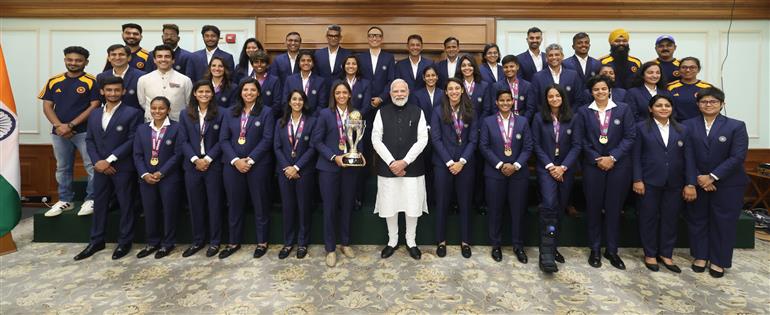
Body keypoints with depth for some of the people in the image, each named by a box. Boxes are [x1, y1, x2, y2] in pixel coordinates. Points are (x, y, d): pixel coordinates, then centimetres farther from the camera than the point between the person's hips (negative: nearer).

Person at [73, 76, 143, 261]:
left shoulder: (132, 113, -4)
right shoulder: (94, 114, 15)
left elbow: (132, 141, -11)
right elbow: (89, 140, 11)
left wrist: (110, 160, -14)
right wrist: (97, 162, -6)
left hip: (123, 168, -5)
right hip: (100, 168, 5)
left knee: (126, 205, 3)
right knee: (99, 204, 12)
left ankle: (124, 242, 15)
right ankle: (96, 241, 25)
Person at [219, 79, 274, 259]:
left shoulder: (266, 112, 0)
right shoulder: (230, 113, 10)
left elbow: (267, 139, -8)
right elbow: (223, 139, 4)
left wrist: (250, 160, -14)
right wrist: (235, 160, -10)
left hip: (258, 164, -3)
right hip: (232, 164, 3)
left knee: (260, 203, 6)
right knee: (234, 204, 10)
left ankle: (262, 242, 18)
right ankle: (234, 242, 24)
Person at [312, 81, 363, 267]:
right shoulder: (325, 114, -2)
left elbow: (360, 139, 12)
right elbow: (316, 140, -5)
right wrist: (334, 157, -14)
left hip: (351, 166, 3)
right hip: (329, 166, -3)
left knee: (347, 206, 11)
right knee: (330, 207, 3)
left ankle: (345, 243, 27)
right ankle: (330, 248, 16)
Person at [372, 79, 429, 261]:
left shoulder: (417, 112, 2)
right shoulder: (382, 112, 3)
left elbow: (422, 139, -4)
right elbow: (376, 139, -2)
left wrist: (405, 162, -12)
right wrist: (391, 162, -11)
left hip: (412, 168, 0)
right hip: (387, 168, 1)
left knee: (412, 206, 5)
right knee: (390, 206, 7)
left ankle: (411, 242, 24)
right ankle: (392, 241, 26)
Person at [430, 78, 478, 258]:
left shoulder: (470, 112, 5)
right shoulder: (438, 112, 1)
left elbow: (473, 140, 0)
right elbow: (436, 139, -5)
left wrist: (462, 162, -11)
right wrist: (449, 162, -11)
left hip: (466, 164, 1)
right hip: (443, 163, -1)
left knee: (465, 203, 7)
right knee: (442, 203, 5)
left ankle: (465, 241, 20)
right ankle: (441, 241, 18)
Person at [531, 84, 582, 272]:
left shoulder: (573, 119, 3)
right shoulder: (539, 118, 1)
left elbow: (576, 146, 0)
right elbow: (536, 144, -2)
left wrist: (563, 167, -11)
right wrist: (550, 165, -10)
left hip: (566, 169, 3)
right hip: (546, 168, -2)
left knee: (560, 207, 8)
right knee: (549, 204, -19)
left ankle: (552, 247, 21)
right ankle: (547, 253, -17)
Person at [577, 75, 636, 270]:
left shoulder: (623, 109, 5)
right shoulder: (584, 112, 5)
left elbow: (630, 137, -1)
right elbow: (582, 140, 1)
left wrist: (612, 157, -11)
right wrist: (597, 159, -9)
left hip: (619, 165, 0)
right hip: (593, 165, 0)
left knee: (614, 208, 5)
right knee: (593, 207, 4)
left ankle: (612, 250, 17)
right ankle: (594, 250, 16)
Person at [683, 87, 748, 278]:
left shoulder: (736, 126, -3)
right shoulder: (688, 126, 0)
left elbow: (738, 157, -10)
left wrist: (712, 177, -16)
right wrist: (697, 178, -13)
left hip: (727, 185, -1)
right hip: (697, 182, 1)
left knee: (723, 222, 7)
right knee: (697, 219, 10)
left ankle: (719, 261, 21)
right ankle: (700, 256, 26)